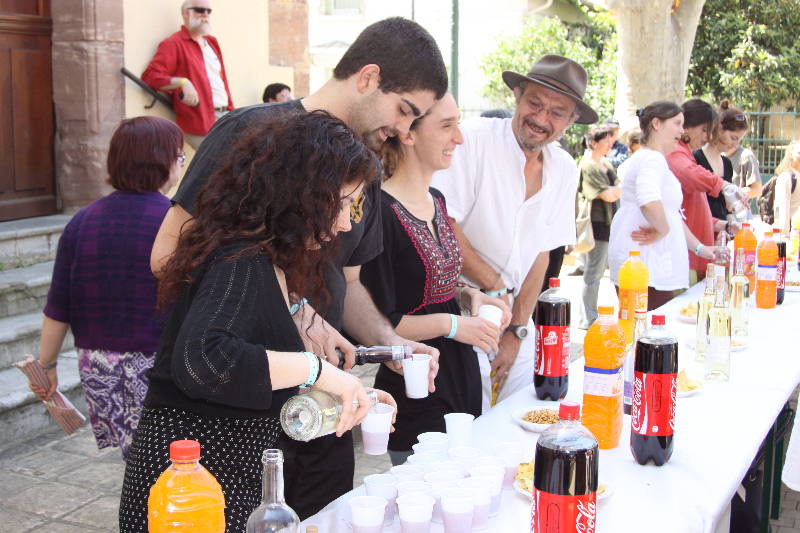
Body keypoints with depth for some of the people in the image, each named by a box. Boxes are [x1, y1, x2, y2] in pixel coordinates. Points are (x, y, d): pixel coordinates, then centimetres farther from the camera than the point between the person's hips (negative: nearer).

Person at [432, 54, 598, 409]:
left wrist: (516, 332, 1)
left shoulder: (564, 170, 6)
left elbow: (541, 254, 7)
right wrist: (496, 285, -13)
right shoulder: (473, 138, -13)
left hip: (517, 323, 6)